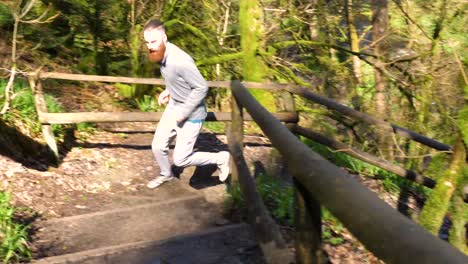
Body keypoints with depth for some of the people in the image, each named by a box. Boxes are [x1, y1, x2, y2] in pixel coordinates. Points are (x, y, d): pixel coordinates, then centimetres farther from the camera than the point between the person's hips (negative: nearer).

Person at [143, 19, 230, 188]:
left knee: (181, 159, -2)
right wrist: (167, 91, 5)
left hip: (191, 114, -8)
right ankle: (166, 174, 45)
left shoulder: (180, 61, -32)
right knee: (157, 147, 15)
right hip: (173, 107, 8)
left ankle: (220, 158, 17)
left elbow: (201, 88, -27)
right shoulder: (162, 54, -4)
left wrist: (183, 112, -23)